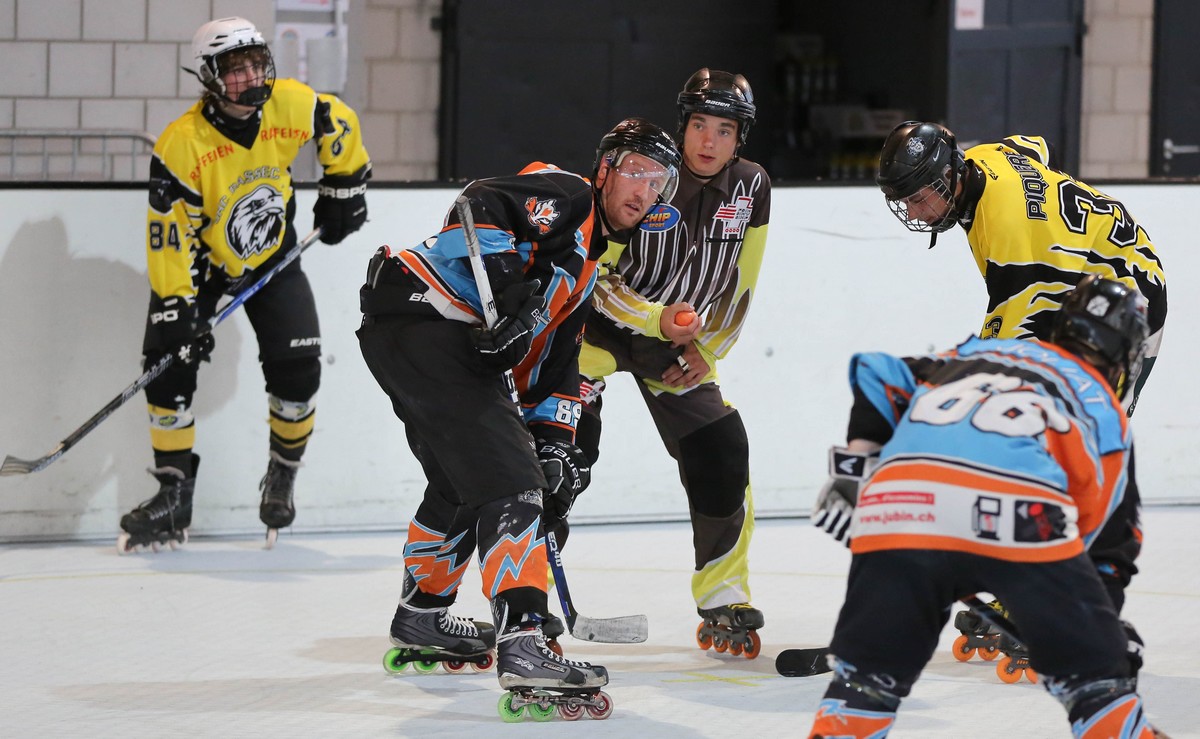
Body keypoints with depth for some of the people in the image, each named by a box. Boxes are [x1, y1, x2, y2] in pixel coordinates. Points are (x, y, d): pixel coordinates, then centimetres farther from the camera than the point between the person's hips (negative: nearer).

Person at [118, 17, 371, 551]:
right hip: (198, 261, -2)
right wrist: (177, 309, -29)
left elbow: (341, 128, 4)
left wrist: (343, 189, 8)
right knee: (168, 367, -13)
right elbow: (168, 237, -26)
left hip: (272, 257, 2)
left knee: (297, 367, -11)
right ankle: (174, 494, 1)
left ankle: (282, 477, 12)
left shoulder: (292, 106, -19)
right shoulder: (181, 145, -30)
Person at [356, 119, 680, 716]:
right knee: (506, 478, -19)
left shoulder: (584, 267, 26)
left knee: (462, 481, 29)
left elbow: (553, 363, 23)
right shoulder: (565, 196, -2)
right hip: (423, 323, -11)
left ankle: (420, 617, 49)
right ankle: (522, 645, -29)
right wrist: (510, 293, -29)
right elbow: (482, 206, -19)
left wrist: (554, 440, 11)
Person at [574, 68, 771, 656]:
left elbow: (737, 288, 4)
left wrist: (704, 351, -4)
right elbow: (589, 274, -19)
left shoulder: (751, 188, -7)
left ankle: (725, 604, 11)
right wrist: (655, 319, -28)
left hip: (678, 341, 4)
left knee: (721, 455, -5)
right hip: (598, 321, -4)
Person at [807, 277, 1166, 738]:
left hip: (900, 500, 2)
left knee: (867, 669, 15)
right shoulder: (1105, 410, 30)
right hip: (1019, 510, -2)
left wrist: (853, 469, 31)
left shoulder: (977, 352, 38)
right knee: (1092, 673, 12)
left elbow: (878, 376, 30)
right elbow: (1087, 517, 28)